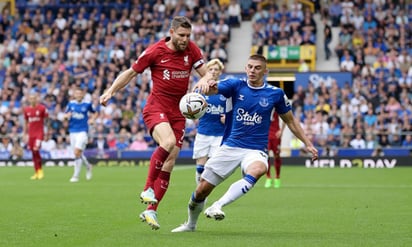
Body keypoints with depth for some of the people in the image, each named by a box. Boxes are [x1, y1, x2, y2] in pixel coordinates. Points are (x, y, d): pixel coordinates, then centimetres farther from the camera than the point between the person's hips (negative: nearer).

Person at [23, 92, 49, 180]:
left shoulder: (42, 108, -5)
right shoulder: (26, 110, 7)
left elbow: (46, 120, 3)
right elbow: (26, 123, 16)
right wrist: (25, 134, 14)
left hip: (39, 132, -4)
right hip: (31, 134, 4)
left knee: (36, 150, -17)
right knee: (33, 153, 5)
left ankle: (40, 171, -2)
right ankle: (36, 173, 13)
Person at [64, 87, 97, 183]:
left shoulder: (87, 104, 0)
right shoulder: (70, 104, 6)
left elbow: (95, 113, 15)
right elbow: (65, 116, 12)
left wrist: (92, 120, -4)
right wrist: (67, 116, -11)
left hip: (83, 131, -4)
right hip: (73, 131, 4)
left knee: (77, 152, -17)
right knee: (78, 154, 8)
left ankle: (76, 176, -10)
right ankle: (88, 166, 37)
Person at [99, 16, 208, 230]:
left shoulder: (192, 50, 2)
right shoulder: (155, 51, -7)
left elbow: (206, 75, 4)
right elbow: (131, 72, 2)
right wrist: (110, 91, -6)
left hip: (178, 112, 4)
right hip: (156, 107, -4)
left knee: (169, 163, 1)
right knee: (168, 142, -33)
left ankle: (151, 210, 8)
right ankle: (147, 189, -19)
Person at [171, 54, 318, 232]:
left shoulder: (275, 94, 0)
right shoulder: (236, 85, -3)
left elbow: (290, 120, 14)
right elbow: (211, 89, -21)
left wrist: (308, 144, 11)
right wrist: (204, 83, -45)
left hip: (255, 150, -1)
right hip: (229, 147, 1)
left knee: (257, 170, -38)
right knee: (202, 190, 1)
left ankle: (217, 206, -40)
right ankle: (191, 224, 31)